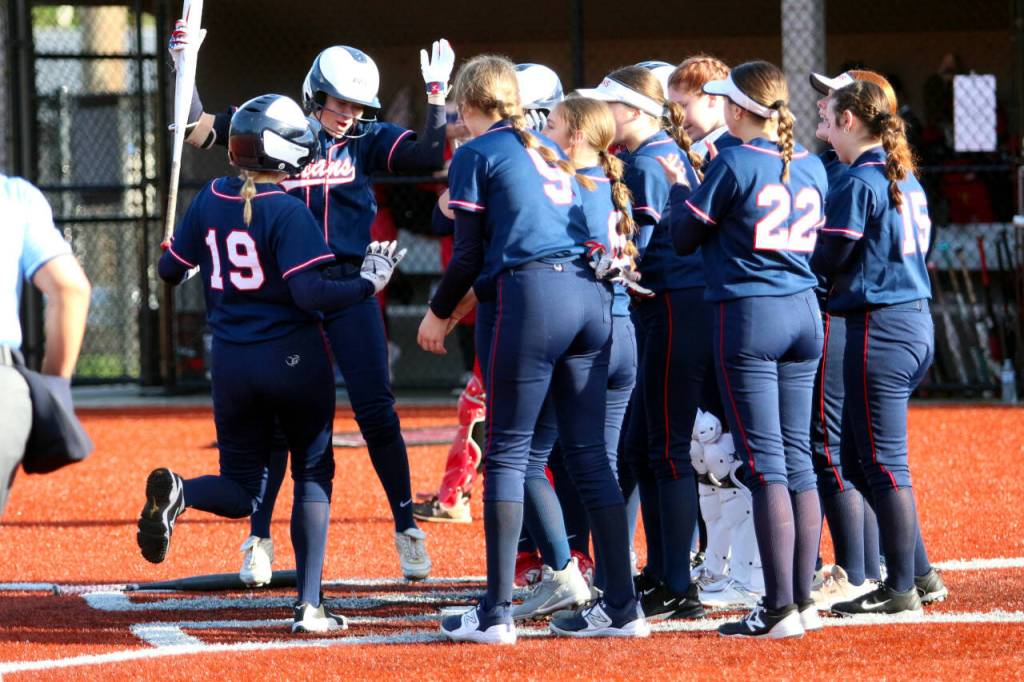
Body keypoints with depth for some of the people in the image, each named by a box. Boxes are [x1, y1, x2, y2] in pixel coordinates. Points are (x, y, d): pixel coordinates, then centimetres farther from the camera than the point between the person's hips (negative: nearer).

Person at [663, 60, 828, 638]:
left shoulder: (734, 166, -11)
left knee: (765, 463, -6)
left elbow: (685, 238, -4)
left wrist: (681, 185, 15)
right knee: (799, 459, 10)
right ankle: (804, 600, 10)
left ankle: (779, 608, -9)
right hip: (804, 312, 6)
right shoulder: (812, 167, 8)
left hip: (748, 314, -6)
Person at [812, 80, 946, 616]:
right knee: (862, 457, 17)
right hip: (917, 322, 9)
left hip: (878, 328, -9)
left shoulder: (857, 184, -14)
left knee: (883, 463, -2)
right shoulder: (906, 180, 13)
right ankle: (917, 570, 19)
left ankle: (901, 589, 2)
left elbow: (826, 260, -12)